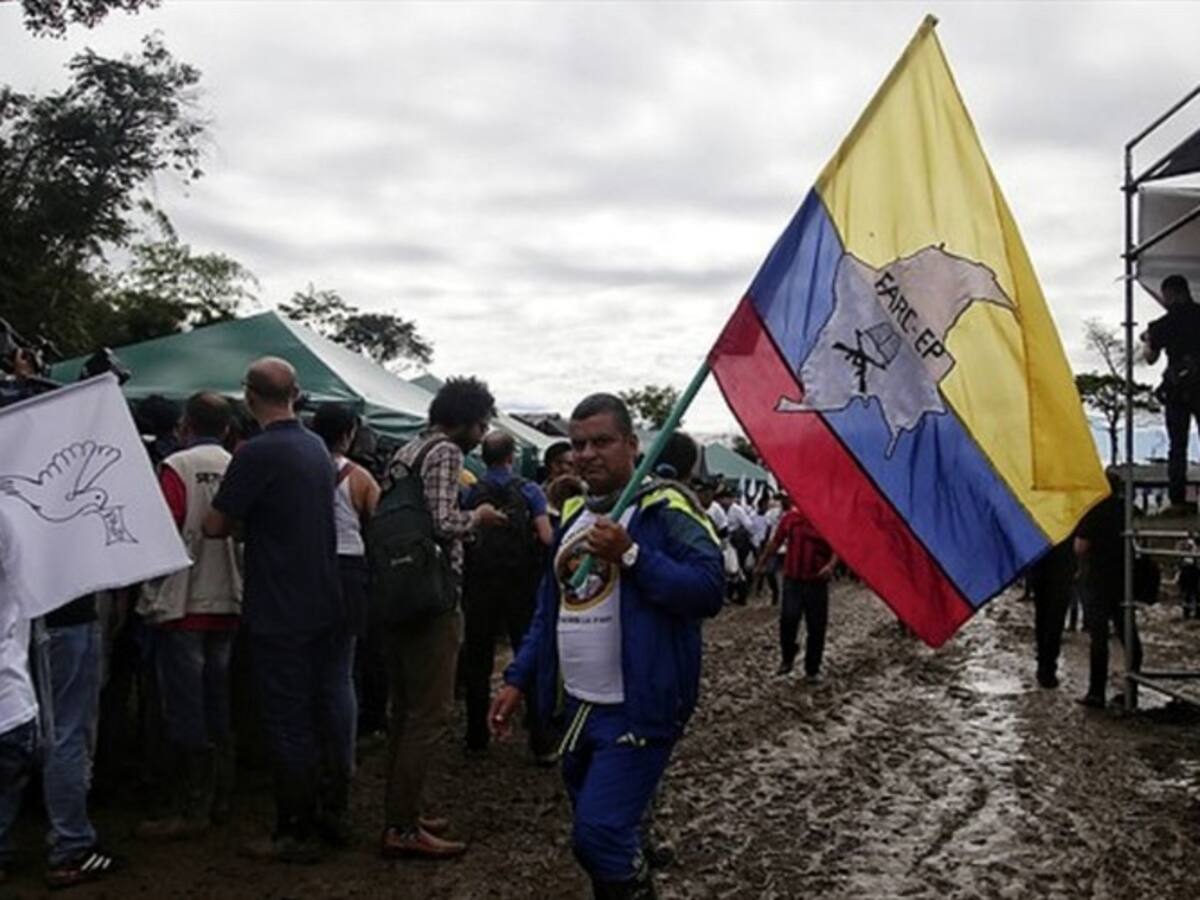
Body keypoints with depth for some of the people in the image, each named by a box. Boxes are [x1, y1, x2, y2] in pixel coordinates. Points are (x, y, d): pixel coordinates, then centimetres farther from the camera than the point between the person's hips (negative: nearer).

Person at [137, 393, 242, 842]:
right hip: (226, 602, 6)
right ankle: (218, 796, 25)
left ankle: (192, 809, 4)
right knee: (218, 704, 15)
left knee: (184, 708, 0)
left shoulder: (177, 467, -11)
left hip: (182, 603, -6)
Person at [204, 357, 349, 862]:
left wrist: (239, 522, 6)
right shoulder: (317, 448, 9)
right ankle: (331, 814, 27)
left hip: (280, 613, -7)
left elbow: (215, 526, -14)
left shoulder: (257, 453, -16)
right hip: (330, 606, 8)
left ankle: (296, 834, 10)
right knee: (330, 711, 15)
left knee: (288, 721, 1)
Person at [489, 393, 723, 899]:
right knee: (600, 833, 16)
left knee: (600, 833, -13)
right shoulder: (573, 514, 12)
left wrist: (631, 554, -25)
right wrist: (518, 680, 12)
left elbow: (708, 591, -20)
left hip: (637, 710, -7)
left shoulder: (665, 509, -10)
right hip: (578, 707, 8)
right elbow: (551, 608, 18)